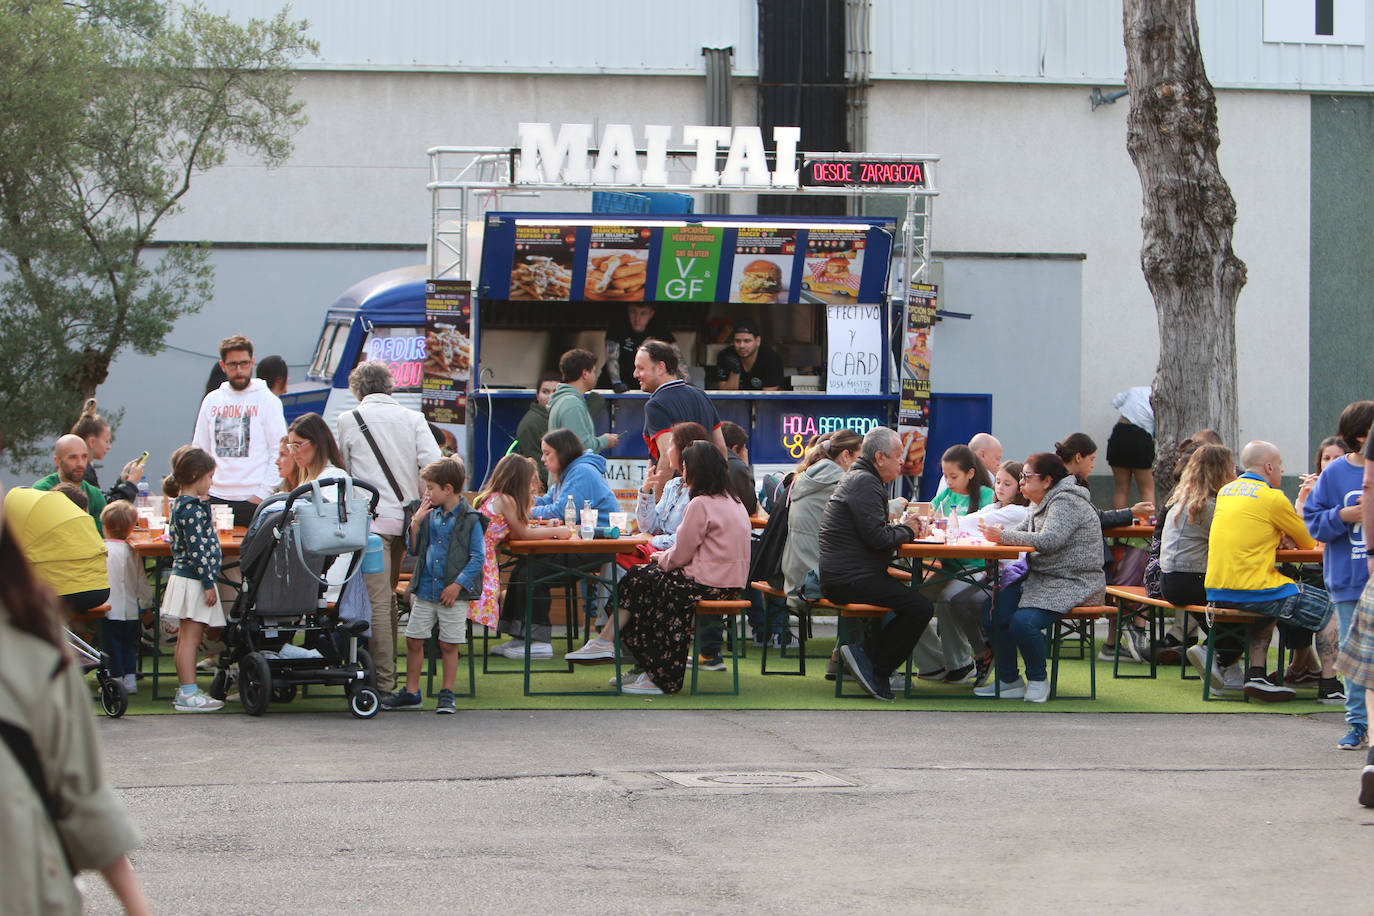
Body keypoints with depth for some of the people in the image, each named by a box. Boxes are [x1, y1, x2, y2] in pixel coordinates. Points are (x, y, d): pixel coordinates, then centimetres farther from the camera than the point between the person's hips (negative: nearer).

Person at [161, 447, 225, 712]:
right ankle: (189, 693, -8)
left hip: (183, 576, 10)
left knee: (187, 638, 14)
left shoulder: (181, 504, 13)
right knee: (190, 637, -8)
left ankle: (185, 690, 20)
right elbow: (197, 548, -21)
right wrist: (208, 582, -19)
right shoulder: (192, 508, -18)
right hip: (193, 580, -10)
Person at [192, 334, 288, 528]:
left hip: (252, 500, -4)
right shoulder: (212, 400, 14)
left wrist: (263, 494, -10)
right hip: (216, 497, 4)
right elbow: (200, 452, 18)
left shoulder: (268, 400, 2)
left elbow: (279, 454, -2)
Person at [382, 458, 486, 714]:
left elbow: (478, 557, -9)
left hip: (453, 594, -5)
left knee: (449, 645, 1)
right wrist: (416, 523, -2)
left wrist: (457, 585, -15)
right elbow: (413, 549, 13)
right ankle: (411, 692, 17)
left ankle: (447, 694, 13)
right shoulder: (430, 515, 8)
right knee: (414, 640, 6)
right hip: (425, 590, 5)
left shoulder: (470, 519, -8)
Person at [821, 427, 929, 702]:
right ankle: (875, 666, -11)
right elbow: (877, 537, -21)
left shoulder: (857, 478, 21)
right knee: (920, 608, -18)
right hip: (851, 579, -11)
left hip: (838, 576, 11)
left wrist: (904, 529, 8)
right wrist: (907, 531, -3)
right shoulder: (865, 483, -13)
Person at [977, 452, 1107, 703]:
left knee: (1023, 621, -29)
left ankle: (1038, 680, -5)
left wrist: (1003, 536, -23)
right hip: (1041, 580, 10)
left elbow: (1049, 541, -26)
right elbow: (1022, 532, 16)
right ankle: (1009, 680, 0)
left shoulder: (1067, 502, -14)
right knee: (996, 610, -9)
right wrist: (999, 533, -7)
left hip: (1075, 585, -10)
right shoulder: (1040, 504, 17)